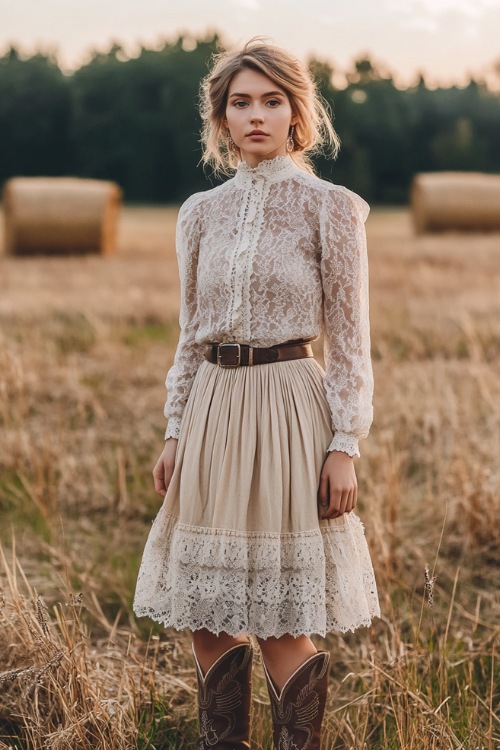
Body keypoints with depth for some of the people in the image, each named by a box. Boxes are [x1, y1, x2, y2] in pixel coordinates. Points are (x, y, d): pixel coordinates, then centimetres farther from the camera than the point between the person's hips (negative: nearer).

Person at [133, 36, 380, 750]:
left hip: (290, 409, -4)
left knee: (282, 619, -1)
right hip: (213, 409, 5)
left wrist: (345, 445, -10)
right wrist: (174, 433, 9)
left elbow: (350, 342, -3)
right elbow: (191, 336, 14)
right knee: (204, 608, 8)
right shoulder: (201, 213, 9)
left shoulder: (329, 207, -2)